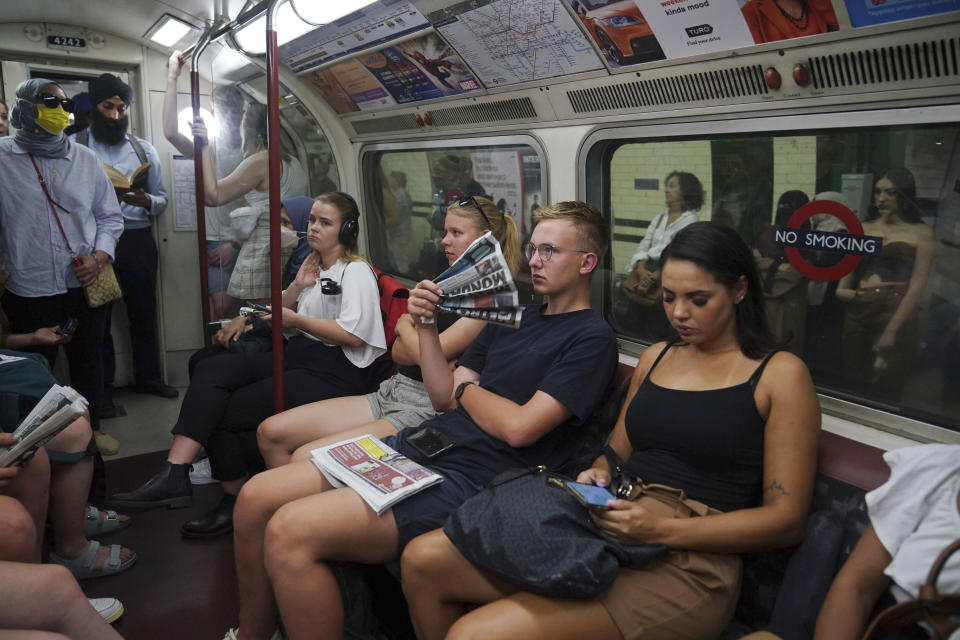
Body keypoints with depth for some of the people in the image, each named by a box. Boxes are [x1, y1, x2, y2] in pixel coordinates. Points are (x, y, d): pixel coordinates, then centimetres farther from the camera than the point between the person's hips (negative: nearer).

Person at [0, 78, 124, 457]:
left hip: (86, 286, 3)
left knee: (88, 360, 15)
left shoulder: (85, 160, 7)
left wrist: (98, 257, -4)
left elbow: (110, 217, 11)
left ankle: (91, 426, 33)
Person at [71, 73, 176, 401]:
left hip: (138, 240, 3)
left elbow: (162, 200, 10)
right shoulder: (74, 145, 1)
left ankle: (147, 376, 24)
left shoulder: (144, 149, 12)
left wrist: (146, 201, -11)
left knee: (143, 311, 10)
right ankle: (101, 385, 16)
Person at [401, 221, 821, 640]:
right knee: (423, 560, -9)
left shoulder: (781, 374, -1)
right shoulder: (656, 357, 17)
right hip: (608, 528, 6)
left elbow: (786, 520, -5)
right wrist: (597, 477, -1)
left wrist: (662, 529, -17)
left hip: (689, 562, -6)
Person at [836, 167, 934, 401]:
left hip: (898, 313, -4)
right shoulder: (862, 229, 13)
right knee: (852, 384, 9)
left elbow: (918, 284, -7)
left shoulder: (921, 233, 1)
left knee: (884, 390, 2)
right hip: (858, 312, 4)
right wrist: (841, 289, -3)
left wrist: (892, 330, -16)